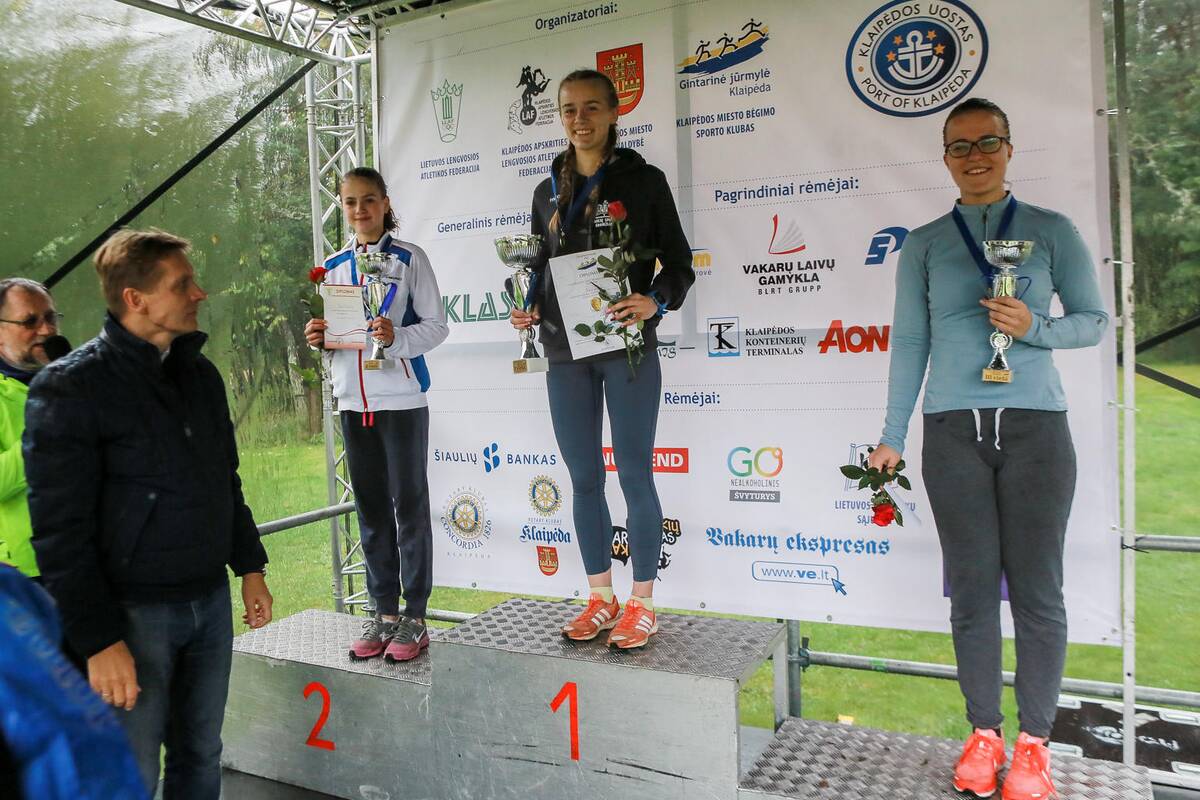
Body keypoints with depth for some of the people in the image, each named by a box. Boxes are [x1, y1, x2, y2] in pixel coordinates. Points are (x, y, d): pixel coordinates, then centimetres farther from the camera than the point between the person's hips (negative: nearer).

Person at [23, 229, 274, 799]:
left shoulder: (201, 373, 8)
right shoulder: (70, 386, -11)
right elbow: (60, 529, -14)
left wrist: (249, 567, 14)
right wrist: (98, 640, -16)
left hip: (211, 601, 6)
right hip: (134, 612, -5)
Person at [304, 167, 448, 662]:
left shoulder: (409, 258, -2)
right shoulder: (332, 266, 12)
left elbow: (437, 325, -5)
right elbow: (327, 331, 18)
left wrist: (396, 338, -22)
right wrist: (318, 339, -4)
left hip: (402, 398, -5)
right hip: (353, 399, 5)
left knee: (409, 504, 0)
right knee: (370, 508, 10)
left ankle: (414, 617, 9)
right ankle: (383, 612, 20)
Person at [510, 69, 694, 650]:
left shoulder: (643, 181, 1)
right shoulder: (549, 192, 14)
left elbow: (679, 264, 1)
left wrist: (655, 302, -18)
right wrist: (531, 309, 0)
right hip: (565, 353, 5)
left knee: (634, 475, -1)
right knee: (584, 478, 9)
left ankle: (642, 603, 13)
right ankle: (600, 597, 22)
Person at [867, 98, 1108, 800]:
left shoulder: (1052, 230, 8)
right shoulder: (924, 244, 10)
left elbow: (1095, 319, 9)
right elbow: (909, 341, 10)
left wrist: (1037, 328, -13)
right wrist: (892, 437, 8)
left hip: (1035, 425, -1)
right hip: (954, 430, 1)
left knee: (1037, 588, 1)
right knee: (973, 586, 4)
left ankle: (1034, 741, 16)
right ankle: (984, 733, 18)